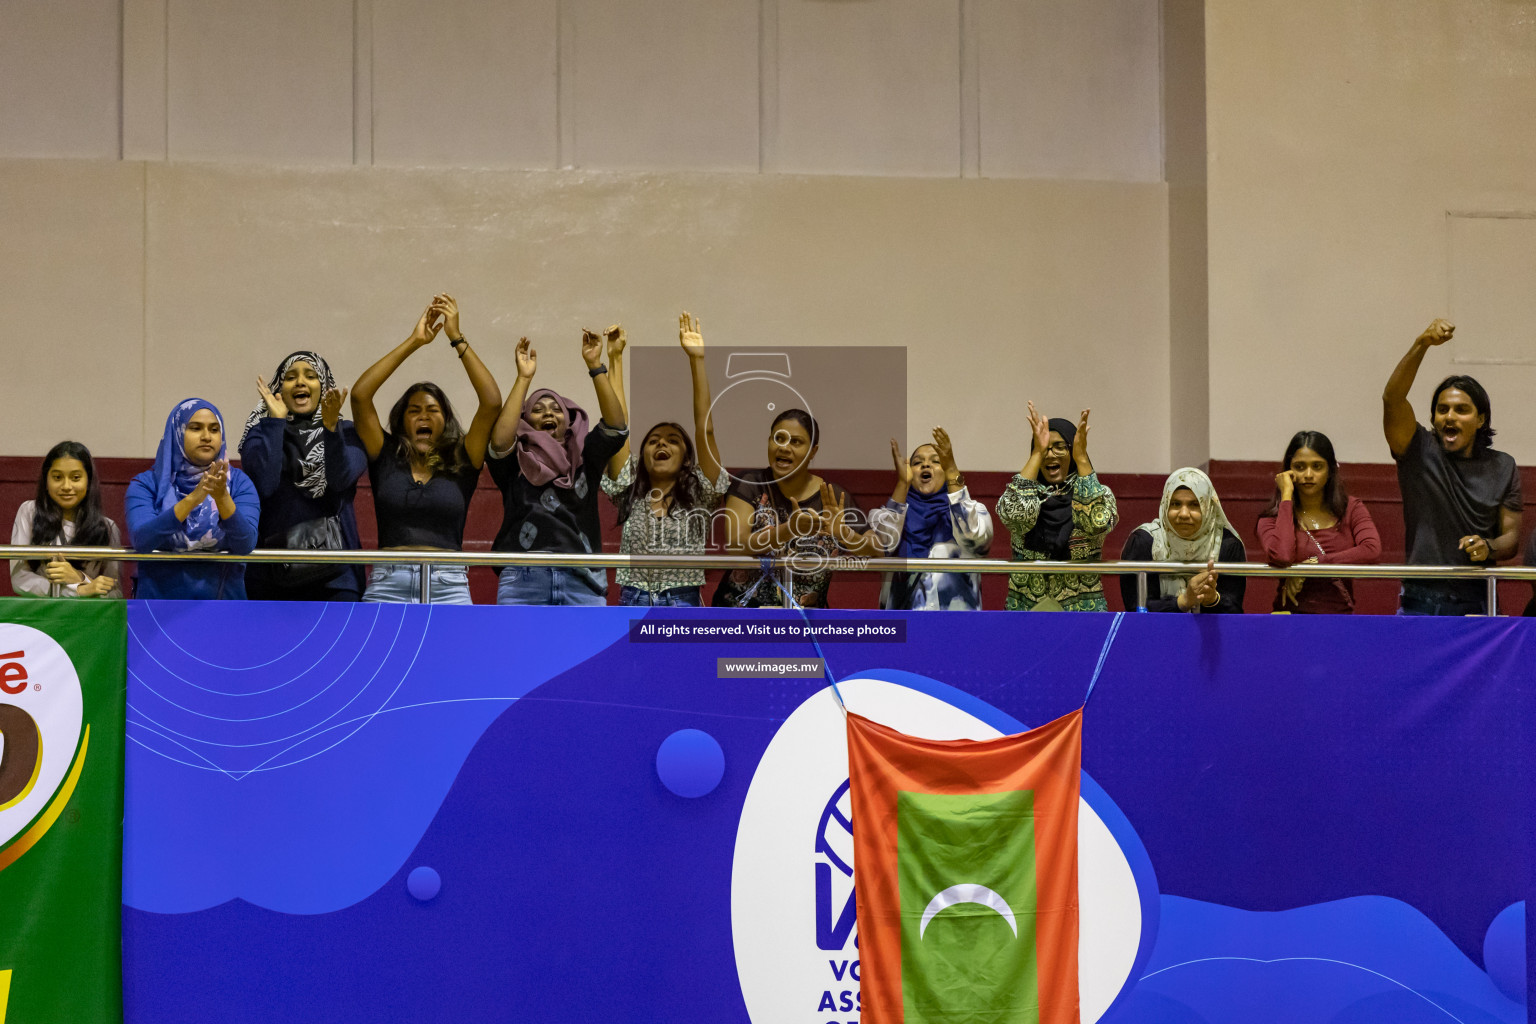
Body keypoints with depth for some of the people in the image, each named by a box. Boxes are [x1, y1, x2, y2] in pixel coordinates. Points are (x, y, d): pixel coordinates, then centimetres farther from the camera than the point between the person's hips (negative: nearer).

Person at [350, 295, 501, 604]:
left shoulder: (460, 463, 11)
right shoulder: (386, 457, 12)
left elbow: (491, 403, 1)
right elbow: (360, 395, 3)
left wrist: (457, 338, 2)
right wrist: (413, 342, 5)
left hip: (448, 589, 0)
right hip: (387, 585, 0)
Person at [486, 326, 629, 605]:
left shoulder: (584, 459, 19)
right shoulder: (516, 462, 15)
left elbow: (615, 426, 3)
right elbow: (500, 440, -7)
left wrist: (595, 366, -3)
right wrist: (524, 378, -6)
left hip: (582, 582, 1)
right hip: (524, 579, -1)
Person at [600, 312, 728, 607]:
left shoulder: (698, 495, 6)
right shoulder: (630, 494, 10)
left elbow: (705, 428, -3)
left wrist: (696, 360, -9)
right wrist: (615, 359, 0)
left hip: (684, 605, -1)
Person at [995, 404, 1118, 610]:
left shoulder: (1098, 494, 7)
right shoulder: (1025, 491, 10)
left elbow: (1098, 522, -17)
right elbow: (1013, 514, -15)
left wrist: (1081, 457, -15)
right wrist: (1038, 453, -12)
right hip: (1025, 607, 1)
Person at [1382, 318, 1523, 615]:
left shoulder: (1502, 468, 11)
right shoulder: (1419, 451, 2)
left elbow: (1511, 535, 9)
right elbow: (1392, 398, -13)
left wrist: (1488, 547, -15)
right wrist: (1421, 345, -25)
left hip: (1477, 601, 2)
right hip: (1422, 599, -2)